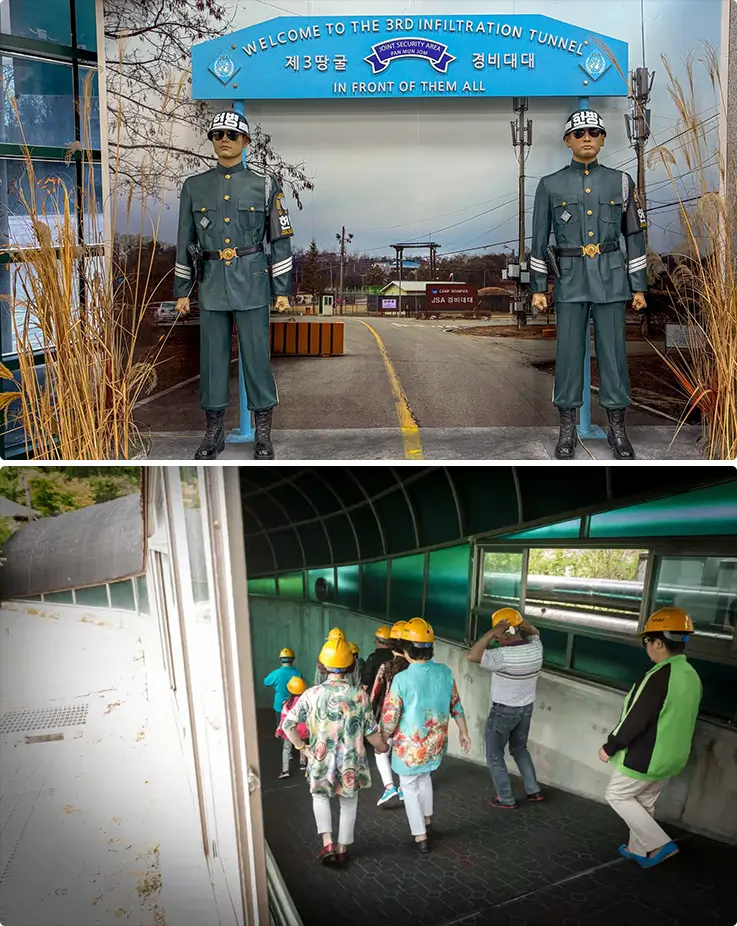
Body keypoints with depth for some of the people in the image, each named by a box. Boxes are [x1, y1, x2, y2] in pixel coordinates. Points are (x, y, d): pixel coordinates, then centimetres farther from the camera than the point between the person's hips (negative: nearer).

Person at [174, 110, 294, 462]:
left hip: (252, 285, -2)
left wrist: (282, 289, -3)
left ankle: (263, 433, 12)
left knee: (256, 356, 1)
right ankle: (214, 431, 18)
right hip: (211, 284, 2)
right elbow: (185, 242, 10)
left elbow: (280, 240, 1)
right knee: (212, 357, 6)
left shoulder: (265, 185, 0)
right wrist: (181, 290, 8)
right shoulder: (194, 186, 6)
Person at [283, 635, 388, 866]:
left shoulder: (312, 694, -12)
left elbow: (288, 725, -11)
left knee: (320, 796, 26)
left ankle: (327, 843, 14)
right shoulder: (360, 695, -12)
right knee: (349, 804, 21)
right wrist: (382, 747, 14)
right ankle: (342, 850, 30)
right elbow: (371, 732, -6)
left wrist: (303, 747, 2)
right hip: (351, 762, 0)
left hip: (321, 761, 0)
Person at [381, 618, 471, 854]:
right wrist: (464, 732, 18)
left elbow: (390, 717, -16)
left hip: (410, 745, -5)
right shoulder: (445, 672, -9)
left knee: (410, 787, 16)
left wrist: (381, 740, 2)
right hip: (436, 742, 5)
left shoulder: (402, 679, -23)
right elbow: (456, 705, 4)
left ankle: (420, 838, 20)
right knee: (424, 776, 31)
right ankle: (427, 818, 46)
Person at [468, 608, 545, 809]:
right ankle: (533, 791, 30)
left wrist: (492, 632, -31)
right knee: (520, 749, 28)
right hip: (526, 709, 7)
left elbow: (472, 656, -32)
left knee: (494, 756, 12)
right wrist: (523, 625, -8)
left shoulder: (504, 656, -30)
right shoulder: (535, 649, -10)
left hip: (503, 711, -7)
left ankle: (506, 799, 19)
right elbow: (534, 633, 14)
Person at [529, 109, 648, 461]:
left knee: (613, 351, 3)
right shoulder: (550, 185, 2)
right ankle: (567, 429, 13)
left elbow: (635, 236, 7)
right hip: (570, 278, -1)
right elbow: (539, 240, 5)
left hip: (611, 277, 1)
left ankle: (617, 428, 14)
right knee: (568, 352, 2)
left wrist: (639, 287, 4)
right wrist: (537, 288, 1)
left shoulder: (621, 182, 4)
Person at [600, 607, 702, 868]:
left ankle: (659, 844, 5)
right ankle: (639, 851, 33)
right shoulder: (691, 675, 2)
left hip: (645, 757, -8)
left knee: (617, 796, 9)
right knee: (645, 803, 22)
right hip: (671, 757, 8)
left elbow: (636, 719, -25)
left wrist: (610, 747, -12)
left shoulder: (660, 676, -27)